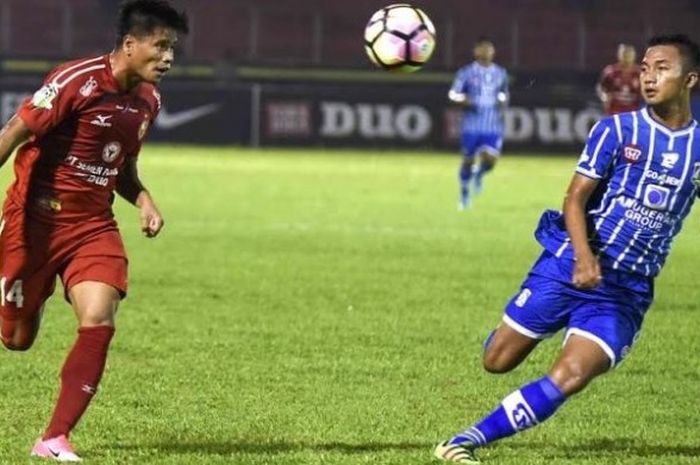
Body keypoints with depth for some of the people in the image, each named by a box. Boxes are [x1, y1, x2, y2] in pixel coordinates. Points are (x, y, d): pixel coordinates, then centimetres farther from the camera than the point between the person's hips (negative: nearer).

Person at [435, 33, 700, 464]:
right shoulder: (618, 130, -2)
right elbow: (576, 197, -6)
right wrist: (583, 257, -22)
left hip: (626, 292, 0)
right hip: (569, 265, 0)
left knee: (569, 379, -18)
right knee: (498, 361, 1)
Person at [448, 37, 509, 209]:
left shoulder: (500, 73, 10)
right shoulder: (466, 72, -1)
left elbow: (504, 93, 24)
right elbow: (452, 94, -1)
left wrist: (503, 101, 1)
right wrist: (462, 100, -23)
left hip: (493, 126, 2)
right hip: (472, 126, -2)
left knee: (490, 159, -13)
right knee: (468, 160, 3)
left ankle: (479, 173, 22)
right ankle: (464, 192, 26)